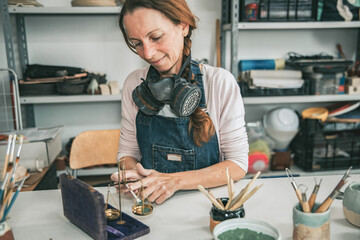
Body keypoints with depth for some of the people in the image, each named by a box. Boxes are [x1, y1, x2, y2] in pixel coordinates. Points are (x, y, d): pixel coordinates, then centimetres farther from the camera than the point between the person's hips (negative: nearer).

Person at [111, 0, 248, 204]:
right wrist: (131, 175, -16)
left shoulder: (221, 82, -10)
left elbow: (238, 164, -9)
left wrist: (174, 181, -20)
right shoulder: (134, 84, -1)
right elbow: (127, 151, 7)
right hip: (149, 203, 1)